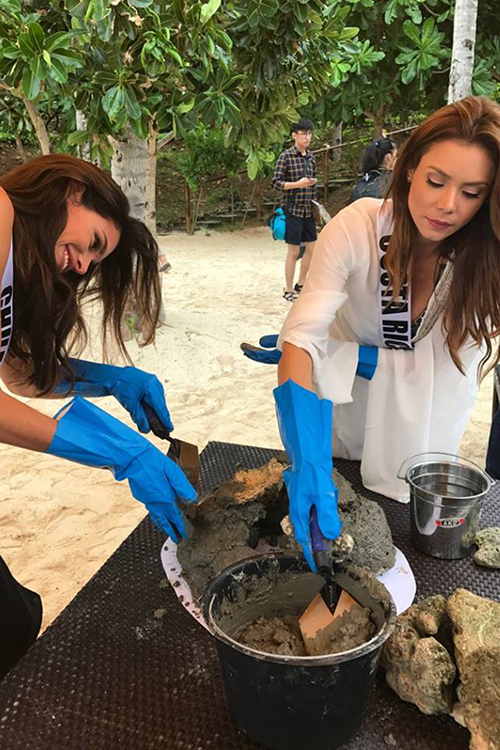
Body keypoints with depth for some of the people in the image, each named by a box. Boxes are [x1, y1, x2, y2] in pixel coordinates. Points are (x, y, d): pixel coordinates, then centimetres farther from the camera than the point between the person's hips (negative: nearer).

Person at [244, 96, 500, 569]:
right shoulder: (357, 226, -29)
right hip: (341, 417, -1)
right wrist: (307, 462, -48)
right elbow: (302, 335, -37)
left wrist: (334, 354, -27)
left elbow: (440, 367, -19)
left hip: (419, 435, 2)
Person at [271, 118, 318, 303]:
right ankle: (288, 290, 10)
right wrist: (297, 184, -24)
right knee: (294, 251, -2)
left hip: (308, 210, 7)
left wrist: (314, 202, 14)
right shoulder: (286, 156, -10)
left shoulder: (311, 157, 10)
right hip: (292, 209, -7)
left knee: (312, 248, 10)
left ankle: (301, 284, 26)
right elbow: (275, 182, -13)